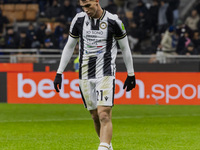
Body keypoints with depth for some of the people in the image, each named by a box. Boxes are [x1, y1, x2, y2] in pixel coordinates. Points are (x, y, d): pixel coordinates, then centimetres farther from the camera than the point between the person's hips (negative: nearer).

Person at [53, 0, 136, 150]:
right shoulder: (79, 19, 4)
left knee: (104, 115, -17)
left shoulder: (113, 21, -5)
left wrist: (131, 74, 11)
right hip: (85, 75, 4)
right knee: (95, 116, 7)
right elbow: (69, 47, 15)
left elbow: (125, 48, 7)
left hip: (106, 74, -4)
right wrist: (59, 72, 11)